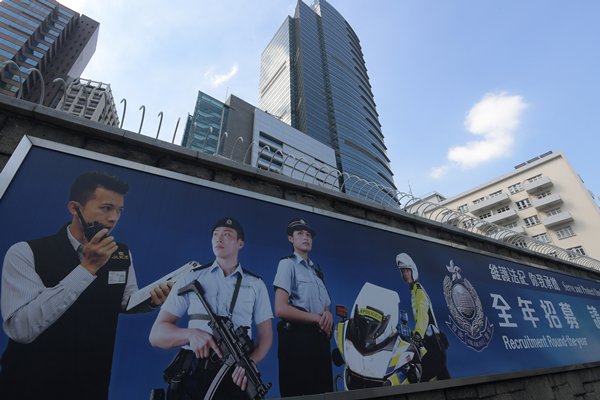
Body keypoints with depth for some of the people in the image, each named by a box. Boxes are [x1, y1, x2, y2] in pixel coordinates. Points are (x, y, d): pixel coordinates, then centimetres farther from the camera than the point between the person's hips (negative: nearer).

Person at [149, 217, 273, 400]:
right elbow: (157, 334, -1)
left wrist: (251, 361, -16)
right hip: (193, 375, 0)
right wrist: (191, 334, -21)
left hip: (236, 375, 1)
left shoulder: (256, 285, 3)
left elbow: (266, 335, 5)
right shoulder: (190, 279, 1)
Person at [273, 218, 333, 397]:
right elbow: (281, 309, -15)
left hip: (320, 338, 8)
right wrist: (317, 318, -11)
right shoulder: (288, 264, -6)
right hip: (297, 338, -7)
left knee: (324, 391, 14)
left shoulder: (316, 269, 16)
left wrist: (328, 315, -5)